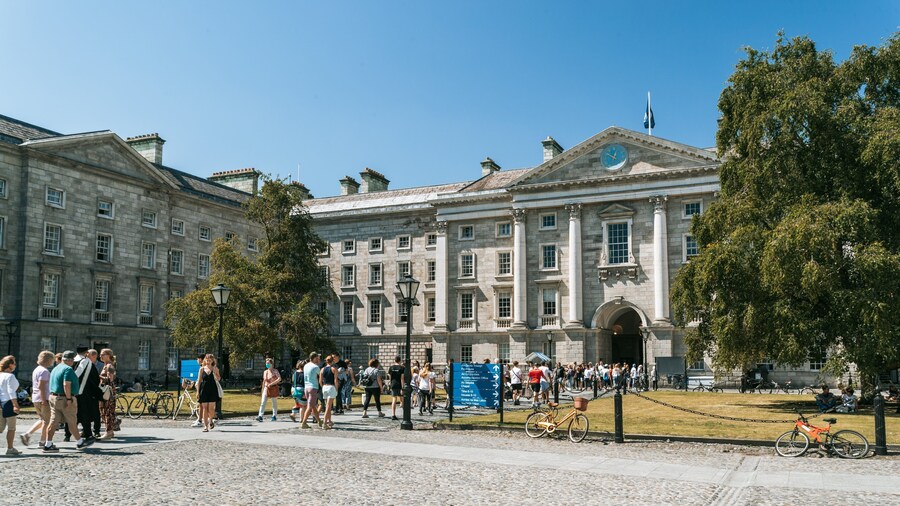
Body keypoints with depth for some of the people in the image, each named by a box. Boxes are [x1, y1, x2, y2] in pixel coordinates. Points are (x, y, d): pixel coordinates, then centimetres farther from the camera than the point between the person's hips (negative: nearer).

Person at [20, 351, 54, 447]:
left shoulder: (36, 370, 16)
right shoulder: (44, 371, -15)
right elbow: (41, 386, -23)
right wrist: (44, 400, -23)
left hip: (35, 399, 10)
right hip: (43, 399, -10)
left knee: (42, 420, 19)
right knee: (46, 421, 1)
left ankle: (27, 434, 10)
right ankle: (42, 441, 5)